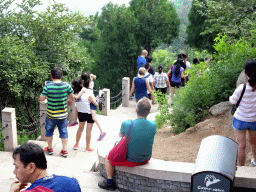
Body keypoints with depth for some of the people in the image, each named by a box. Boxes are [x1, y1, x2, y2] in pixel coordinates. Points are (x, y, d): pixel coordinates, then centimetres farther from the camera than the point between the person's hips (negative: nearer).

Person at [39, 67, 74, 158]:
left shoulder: (48, 86, -17)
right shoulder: (66, 85, -10)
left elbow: (41, 99, -13)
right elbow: (72, 97, 2)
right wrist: (69, 102, 24)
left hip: (51, 115, -1)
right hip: (63, 114, 1)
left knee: (49, 131, 20)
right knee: (63, 132, 14)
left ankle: (50, 149, 31)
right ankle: (64, 150, 17)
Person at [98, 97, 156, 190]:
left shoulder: (127, 124, -25)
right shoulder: (153, 125, -15)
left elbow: (120, 135, -2)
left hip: (131, 160, -4)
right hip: (146, 159, 5)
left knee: (107, 158, 20)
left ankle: (109, 182, 31)